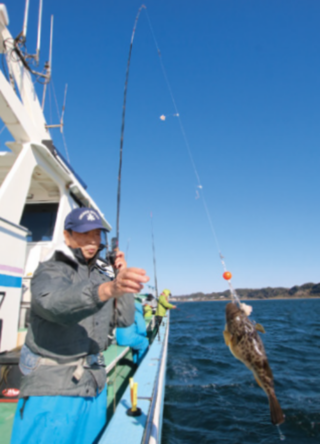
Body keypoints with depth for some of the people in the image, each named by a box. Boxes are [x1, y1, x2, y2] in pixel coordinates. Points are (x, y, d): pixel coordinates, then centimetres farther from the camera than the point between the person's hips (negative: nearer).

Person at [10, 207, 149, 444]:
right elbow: (53, 301, -34)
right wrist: (109, 289, -51)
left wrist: (123, 277, -6)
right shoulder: (50, 271, -11)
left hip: (95, 385, 6)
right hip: (52, 388, -5)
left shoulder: (101, 277, 9)